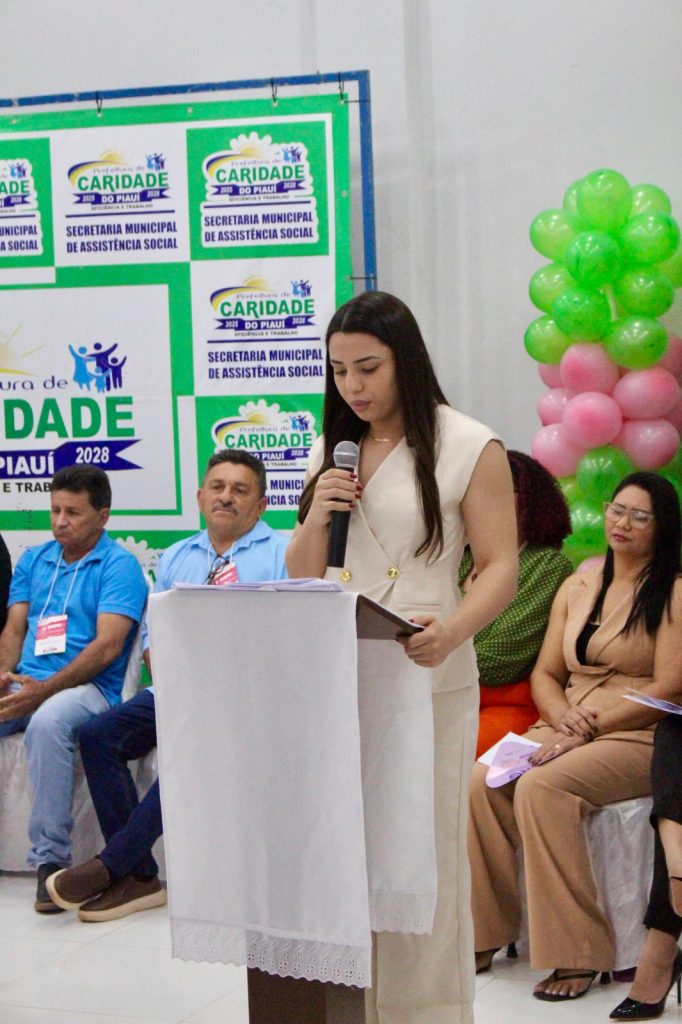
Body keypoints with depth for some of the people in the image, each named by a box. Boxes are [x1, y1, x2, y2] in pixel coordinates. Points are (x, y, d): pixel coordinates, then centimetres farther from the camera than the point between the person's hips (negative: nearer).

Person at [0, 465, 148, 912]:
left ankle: (51, 858, -31)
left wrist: (43, 690, -20)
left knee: (47, 722, -38)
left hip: (86, 687, -6)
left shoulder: (118, 565, 0)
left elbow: (107, 645, -10)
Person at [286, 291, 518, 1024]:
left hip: (426, 682, -5)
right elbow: (300, 579, 19)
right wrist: (316, 517, -2)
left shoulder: (468, 448, -1)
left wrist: (452, 630, -25)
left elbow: (501, 568, -6)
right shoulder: (330, 452, 16)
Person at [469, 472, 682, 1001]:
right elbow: (545, 672, 17)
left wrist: (590, 728, -16)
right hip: (569, 732, 6)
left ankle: (577, 953, -24)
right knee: (482, 780, -21)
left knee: (540, 788, -32)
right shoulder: (577, 587, 17)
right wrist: (562, 717, -6)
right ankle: (486, 935, -12)